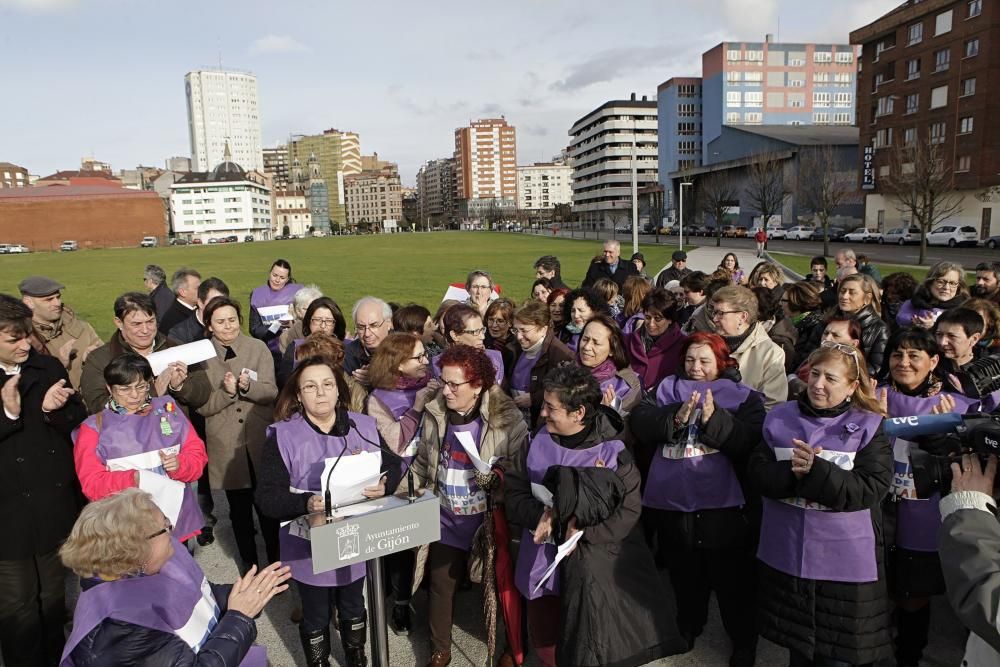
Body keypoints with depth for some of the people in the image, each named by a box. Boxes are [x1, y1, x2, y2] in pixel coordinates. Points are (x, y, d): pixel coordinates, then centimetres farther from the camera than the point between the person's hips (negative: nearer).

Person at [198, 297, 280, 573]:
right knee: (239, 511, 14)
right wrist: (226, 392, -21)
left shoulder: (258, 348, 0)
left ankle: (276, 560, 25)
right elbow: (202, 406, -4)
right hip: (227, 446, 0)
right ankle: (248, 563, 33)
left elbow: (271, 392, -5)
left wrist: (248, 386, -24)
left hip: (261, 441, 0)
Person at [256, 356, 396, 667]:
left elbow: (392, 467, 0)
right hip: (311, 549, -3)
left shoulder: (365, 426, -2)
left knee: (353, 608, 25)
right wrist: (305, 503, -34)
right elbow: (267, 498, -17)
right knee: (316, 618, 18)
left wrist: (384, 485, -22)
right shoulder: (282, 435, -12)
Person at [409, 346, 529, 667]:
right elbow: (422, 463, 5)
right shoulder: (434, 414, -6)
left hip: (488, 522, -3)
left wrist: (496, 477, -28)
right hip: (445, 521, 4)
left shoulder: (506, 418, -18)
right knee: (440, 586, 16)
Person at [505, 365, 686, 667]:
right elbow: (513, 487, -1)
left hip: (592, 568, -4)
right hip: (543, 561, 4)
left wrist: (584, 534, -21)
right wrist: (539, 516, -18)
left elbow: (629, 511, -13)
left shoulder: (612, 451, -14)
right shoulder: (539, 442, -5)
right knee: (543, 635, 18)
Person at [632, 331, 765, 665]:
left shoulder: (742, 396, 1)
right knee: (684, 577, 22)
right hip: (673, 503, 3)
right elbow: (639, 422, -7)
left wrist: (714, 420, -27)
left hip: (722, 506, -3)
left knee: (732, 581, 13)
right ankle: (688, 631, 46)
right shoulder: (668, 388, 8)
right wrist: (675, 417, -22)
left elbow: (750, 440, -15)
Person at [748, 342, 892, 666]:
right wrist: (792, 472, -23)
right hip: (786, 555, 3)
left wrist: (816, 471, -26)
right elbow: (756, 474, -5)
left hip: (844, 561, -3)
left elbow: (870, 490, -17)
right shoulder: (780, 418, 1)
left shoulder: (868, 427, -7)